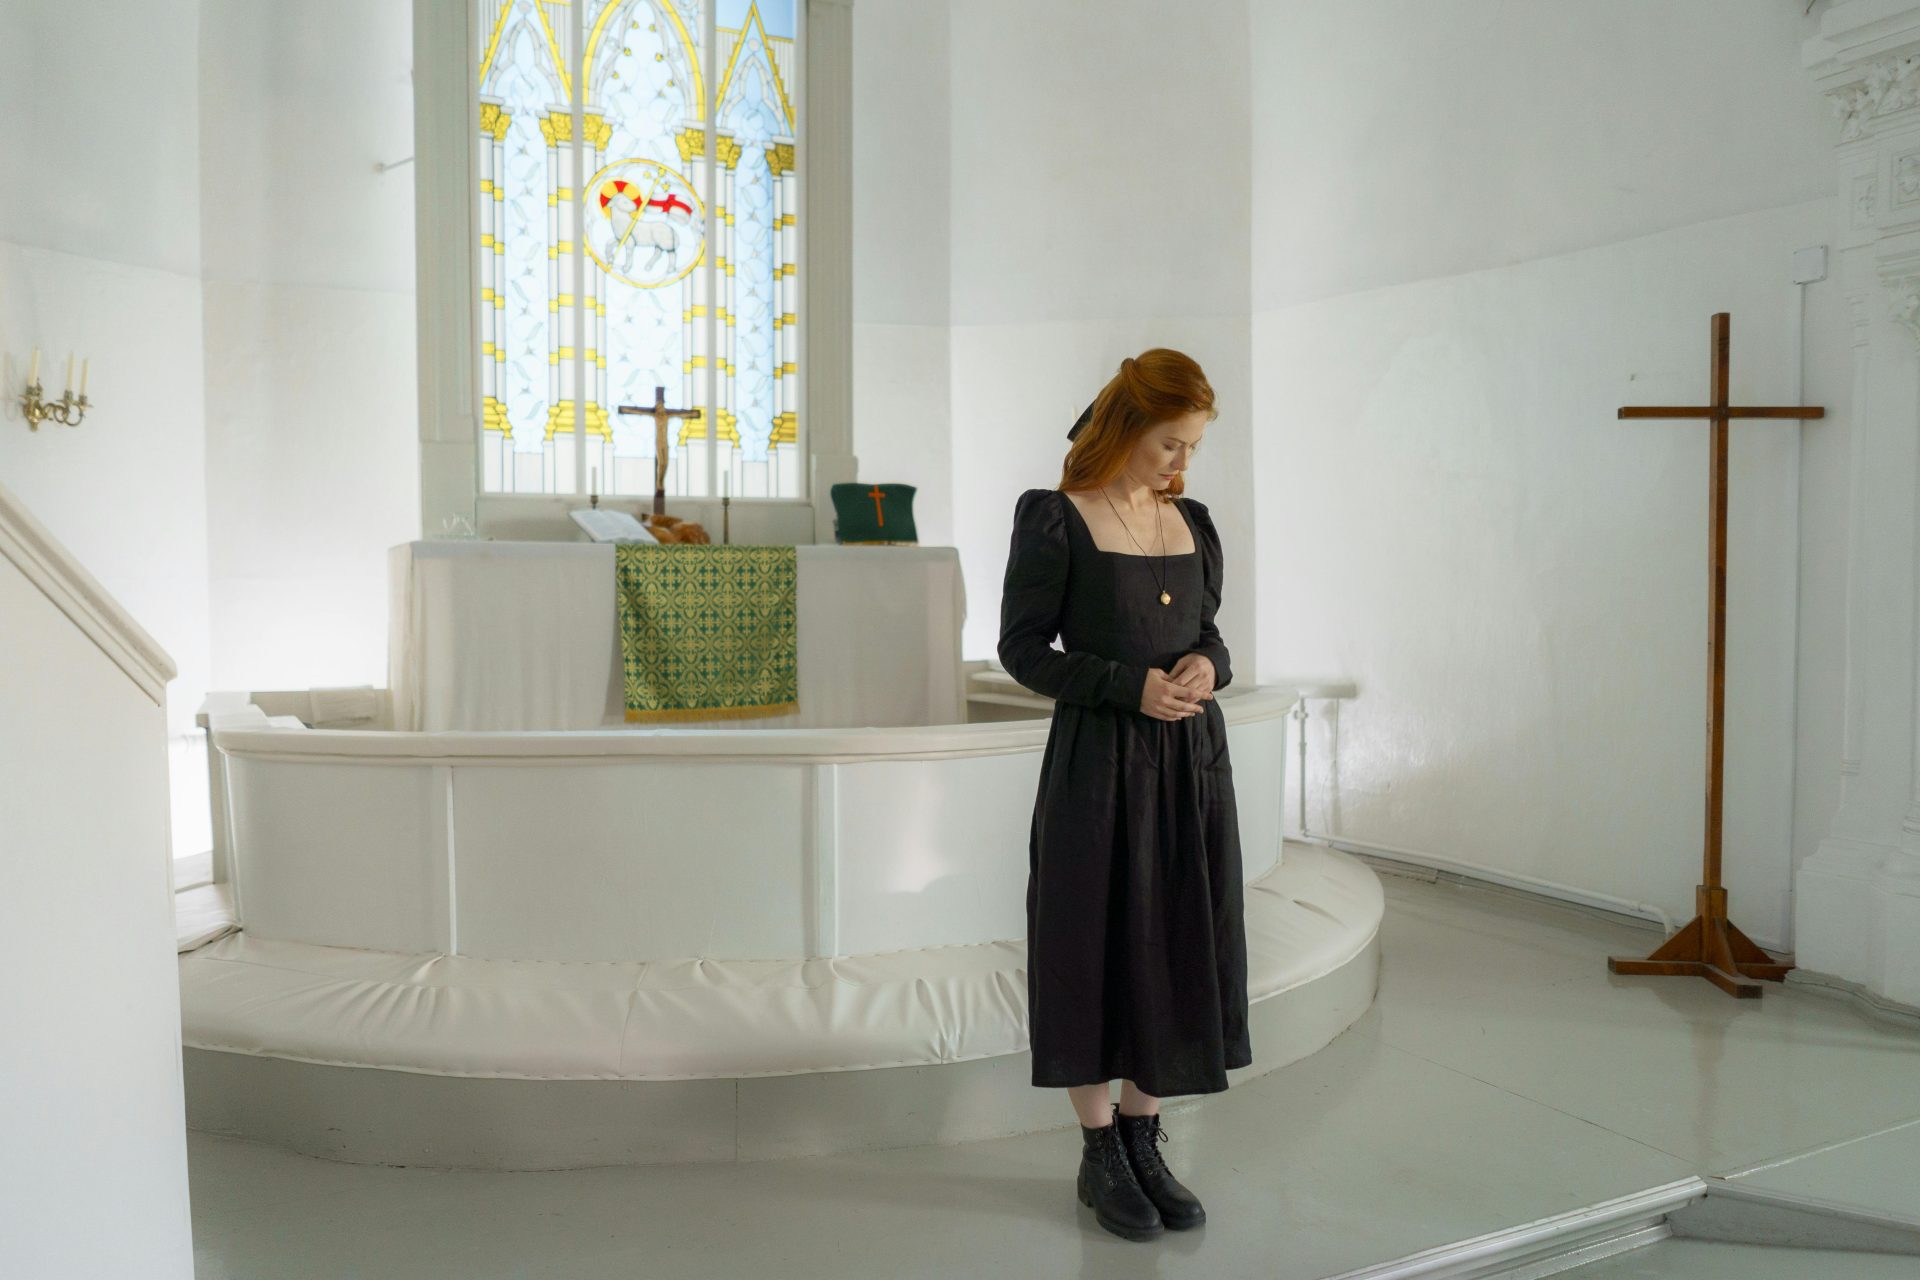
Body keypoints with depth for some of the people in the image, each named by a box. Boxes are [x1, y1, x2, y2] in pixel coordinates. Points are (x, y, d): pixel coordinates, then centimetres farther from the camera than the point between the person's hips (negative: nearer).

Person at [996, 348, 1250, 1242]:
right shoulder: (1056, 521, -8)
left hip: (1190, 760, 6)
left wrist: (1207, 665, -7)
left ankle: (1144, 1143, 25)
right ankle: (1100, 1154, 20)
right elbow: (1022, 647, -9)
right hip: (1098, 761, -6)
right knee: (1097, 943, 4)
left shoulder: (1193, 523, 10)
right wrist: (1130, 687, -18)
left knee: (1176, 944, 10)